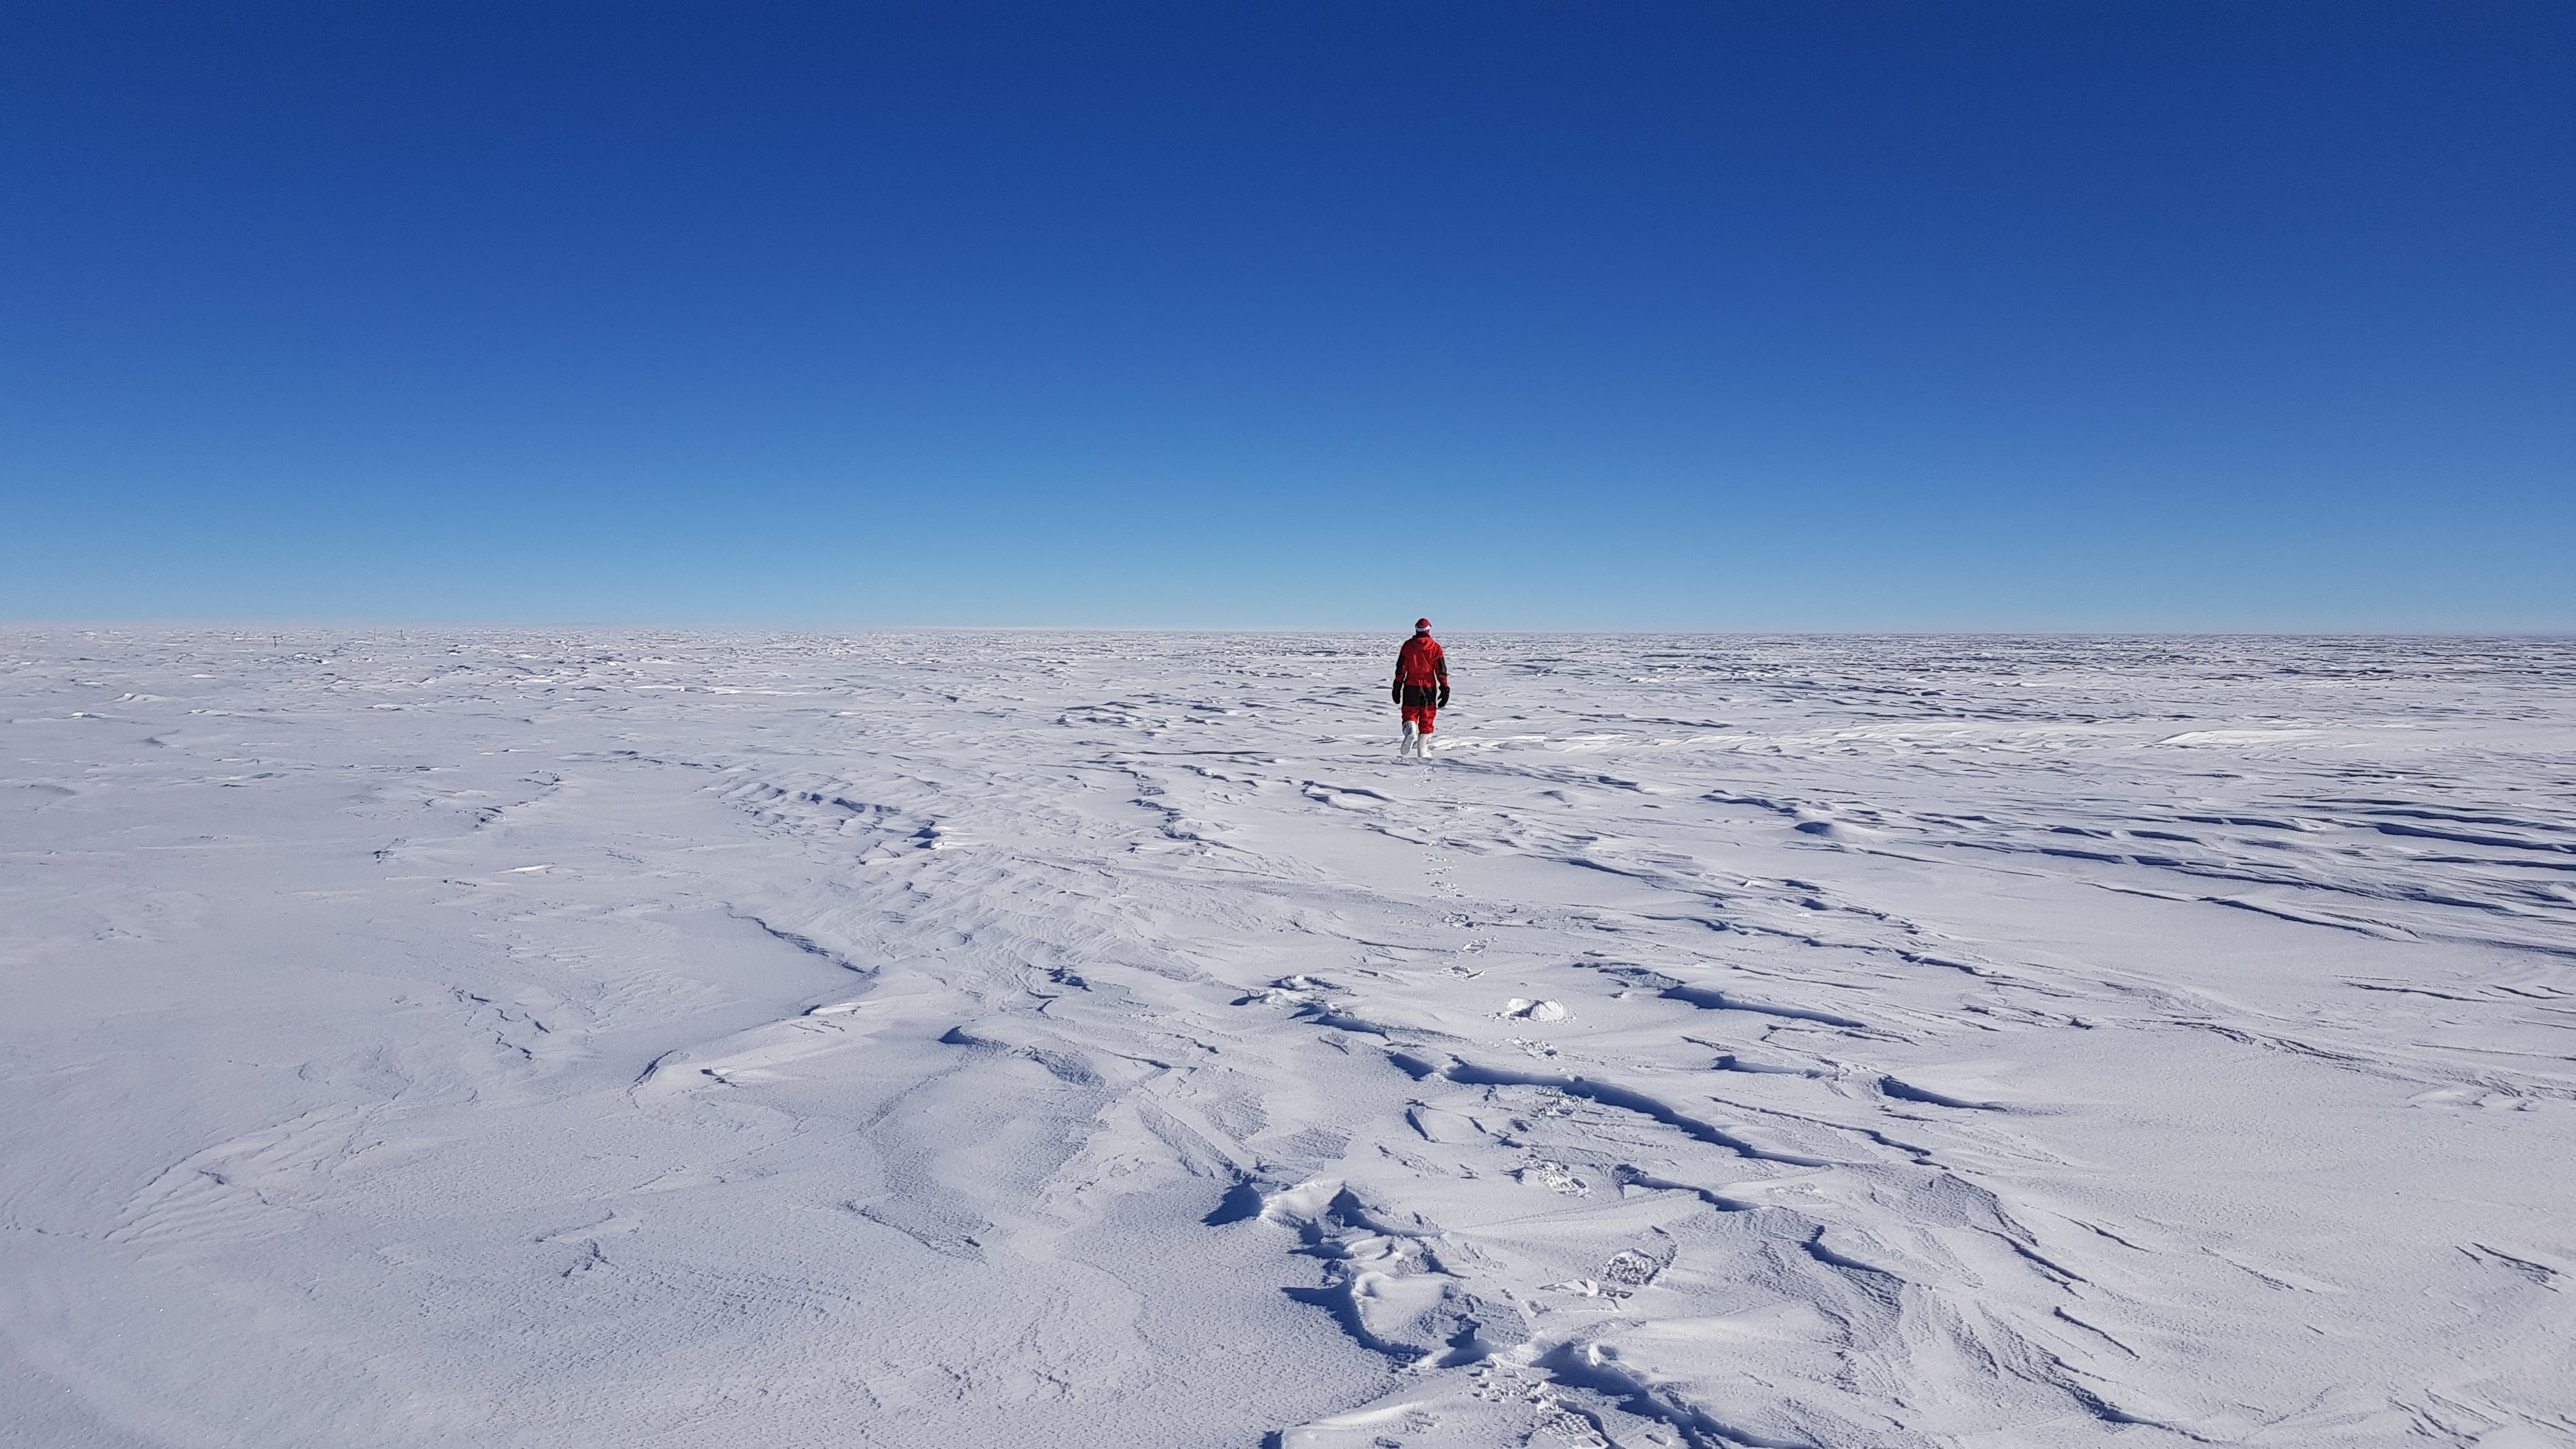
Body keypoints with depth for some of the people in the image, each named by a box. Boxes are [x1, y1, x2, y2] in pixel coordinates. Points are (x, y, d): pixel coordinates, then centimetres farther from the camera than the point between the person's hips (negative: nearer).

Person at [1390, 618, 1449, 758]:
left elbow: (1400, 669, 1)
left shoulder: (1408, 646, 1)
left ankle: (1410, 731, -20)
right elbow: (1442, 670, -1)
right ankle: (1422, 750, 7)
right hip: (1429, 688, 0)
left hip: (1411, 687, 0)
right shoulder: (1435, 647, 0)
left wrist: (1397, 688, 6)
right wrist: (1444, 689, 3)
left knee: (1410, 714, 12)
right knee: (1427, 719, 8)